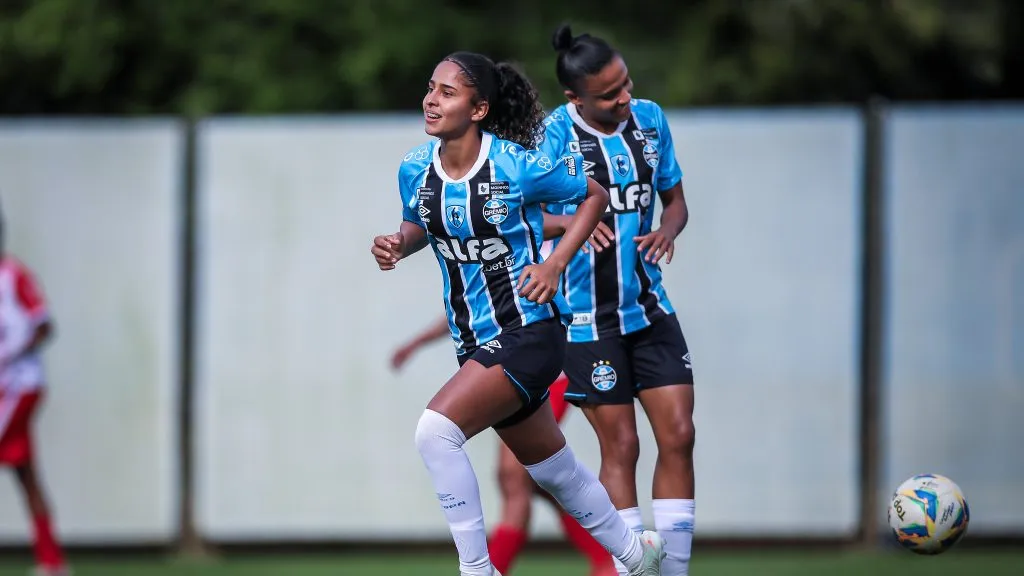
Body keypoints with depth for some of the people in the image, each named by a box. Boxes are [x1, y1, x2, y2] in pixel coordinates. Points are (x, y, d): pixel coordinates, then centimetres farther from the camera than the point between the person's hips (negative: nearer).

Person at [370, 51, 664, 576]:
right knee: (553, 470, 21)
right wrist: (398, 244, -5)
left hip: (529, 334, -7)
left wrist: (554, 265, -13)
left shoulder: (516, 165, -17)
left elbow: (594, 196, -2)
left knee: (435, 430, -25)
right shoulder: (416, 169, -2)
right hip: (475, 342, 7)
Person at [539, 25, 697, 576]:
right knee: (620, 446, -3)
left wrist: (667, 231, -11)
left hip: (650, 307, 5)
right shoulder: (554, 134, -13)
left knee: (678, 435, -1)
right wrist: (570, 221, -29)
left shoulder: (649, 118, 2)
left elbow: (675, 199, 12)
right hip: (588, 317, -5)